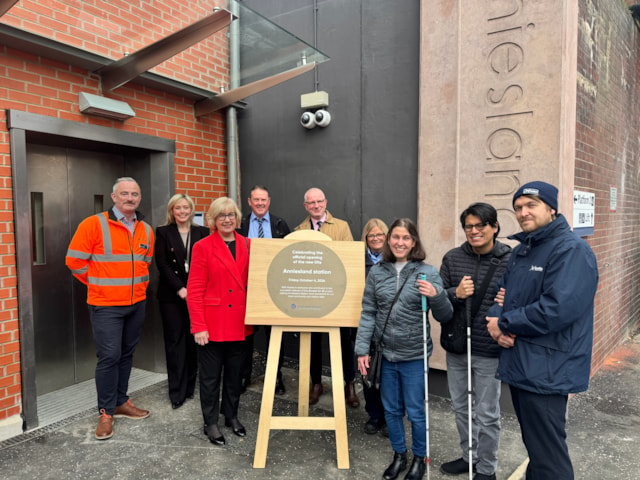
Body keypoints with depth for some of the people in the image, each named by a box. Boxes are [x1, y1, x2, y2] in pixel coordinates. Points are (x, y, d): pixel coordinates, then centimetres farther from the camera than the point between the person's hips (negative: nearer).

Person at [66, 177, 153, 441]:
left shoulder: (146, 230, 6)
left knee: (127, 354, 15)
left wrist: (139, 283, 11)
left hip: (137, 304, 5)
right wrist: (99, 284, -2)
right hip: (106, 305, -5)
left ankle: (121, 401, 30)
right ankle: (106, 412, 12)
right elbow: (74, 260, -8)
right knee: (109, 357, -3)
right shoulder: (94, 224, -11)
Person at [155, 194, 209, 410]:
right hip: (171, 295, -1)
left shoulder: (202, 232, 8)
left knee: (193, 340, 4)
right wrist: (180, 289, -12)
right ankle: (177, 392, 10)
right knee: (175, 342, 2)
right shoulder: (163, 232, 5)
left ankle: (190, 386, 18)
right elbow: (162, 264, -3)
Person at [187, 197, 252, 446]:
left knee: (235, 373, 17)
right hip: (212, 324, -4)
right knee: (211, 376, 10)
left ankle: (231, 416, 36)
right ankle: (211, 423, 28)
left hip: (239, 323, 4)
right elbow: (195, 290, -9)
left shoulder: (247, 245, 5)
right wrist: (198, 326, -13)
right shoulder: (203, 247, -7)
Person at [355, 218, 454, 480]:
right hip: (386, 354, 3)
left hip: (415, 356, -3)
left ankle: (419, 458, 36)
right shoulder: (377, 272, -1)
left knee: (416, 412, 12)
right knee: (391, 410, 18)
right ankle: (399, 455, 41)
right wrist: (362, 349, -1)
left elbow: (445, 317, -7)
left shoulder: (427, 272, -8)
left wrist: (436, 296, -26)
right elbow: (368, 313, 2)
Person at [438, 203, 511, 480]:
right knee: (460, 407, 20)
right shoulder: (453, 258, 0)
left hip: (489, 350, -4)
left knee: (486, 414, 11)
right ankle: (469, 456, 42)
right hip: (455, 347, 5)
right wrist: (455, 294, -19)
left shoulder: (510, 260, -11)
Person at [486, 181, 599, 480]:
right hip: (519, 365, 9)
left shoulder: (571, 250, -15)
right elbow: (502, 295, 14)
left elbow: (558, 308, -26)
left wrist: (504, 323, -15)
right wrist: (496, 323, -8)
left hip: (545, 372, -8)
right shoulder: (521, 250, 13)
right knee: (534, 444, 23)